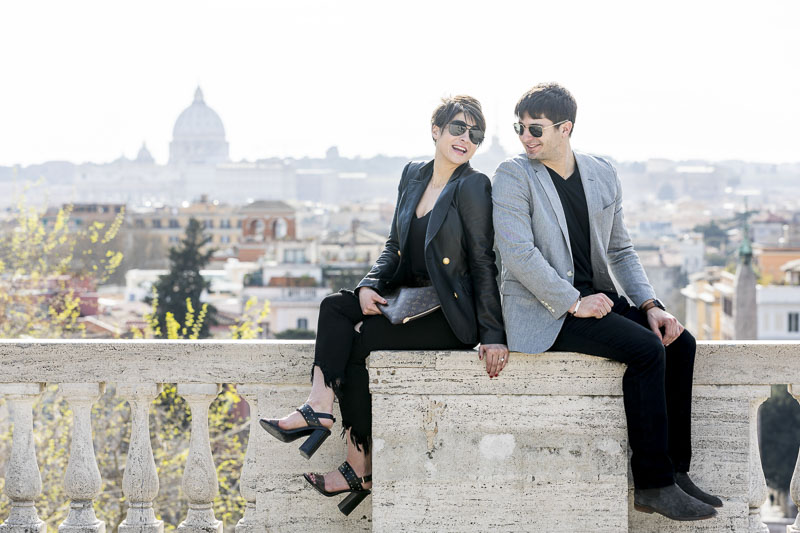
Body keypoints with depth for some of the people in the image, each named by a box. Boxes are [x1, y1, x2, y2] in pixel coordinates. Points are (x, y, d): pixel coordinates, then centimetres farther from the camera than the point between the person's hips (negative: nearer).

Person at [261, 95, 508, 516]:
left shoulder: (473, 186, -10)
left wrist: (493, 335, -15)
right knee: (335, 306, -14)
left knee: (359, 341, -18)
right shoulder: (413, 176, 11)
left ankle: (360, 467, -10)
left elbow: (483, 263, -12)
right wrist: (370, 284, -4)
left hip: (451, 315, -7)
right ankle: (319, 408, -27)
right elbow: (395, 247, 15)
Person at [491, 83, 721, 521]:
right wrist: (573, 303, -19)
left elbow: (620, 250, 15)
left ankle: (675, 471, -4)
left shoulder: (603, 174, 11)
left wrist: (650, 304, 1)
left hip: (595, 298, 7)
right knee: (646, 349, -24)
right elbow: (517, 253, -15)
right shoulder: (513, 177, -6)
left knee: (678, 341, -12)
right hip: (544, 312, -7)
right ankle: (652, 484, -20)